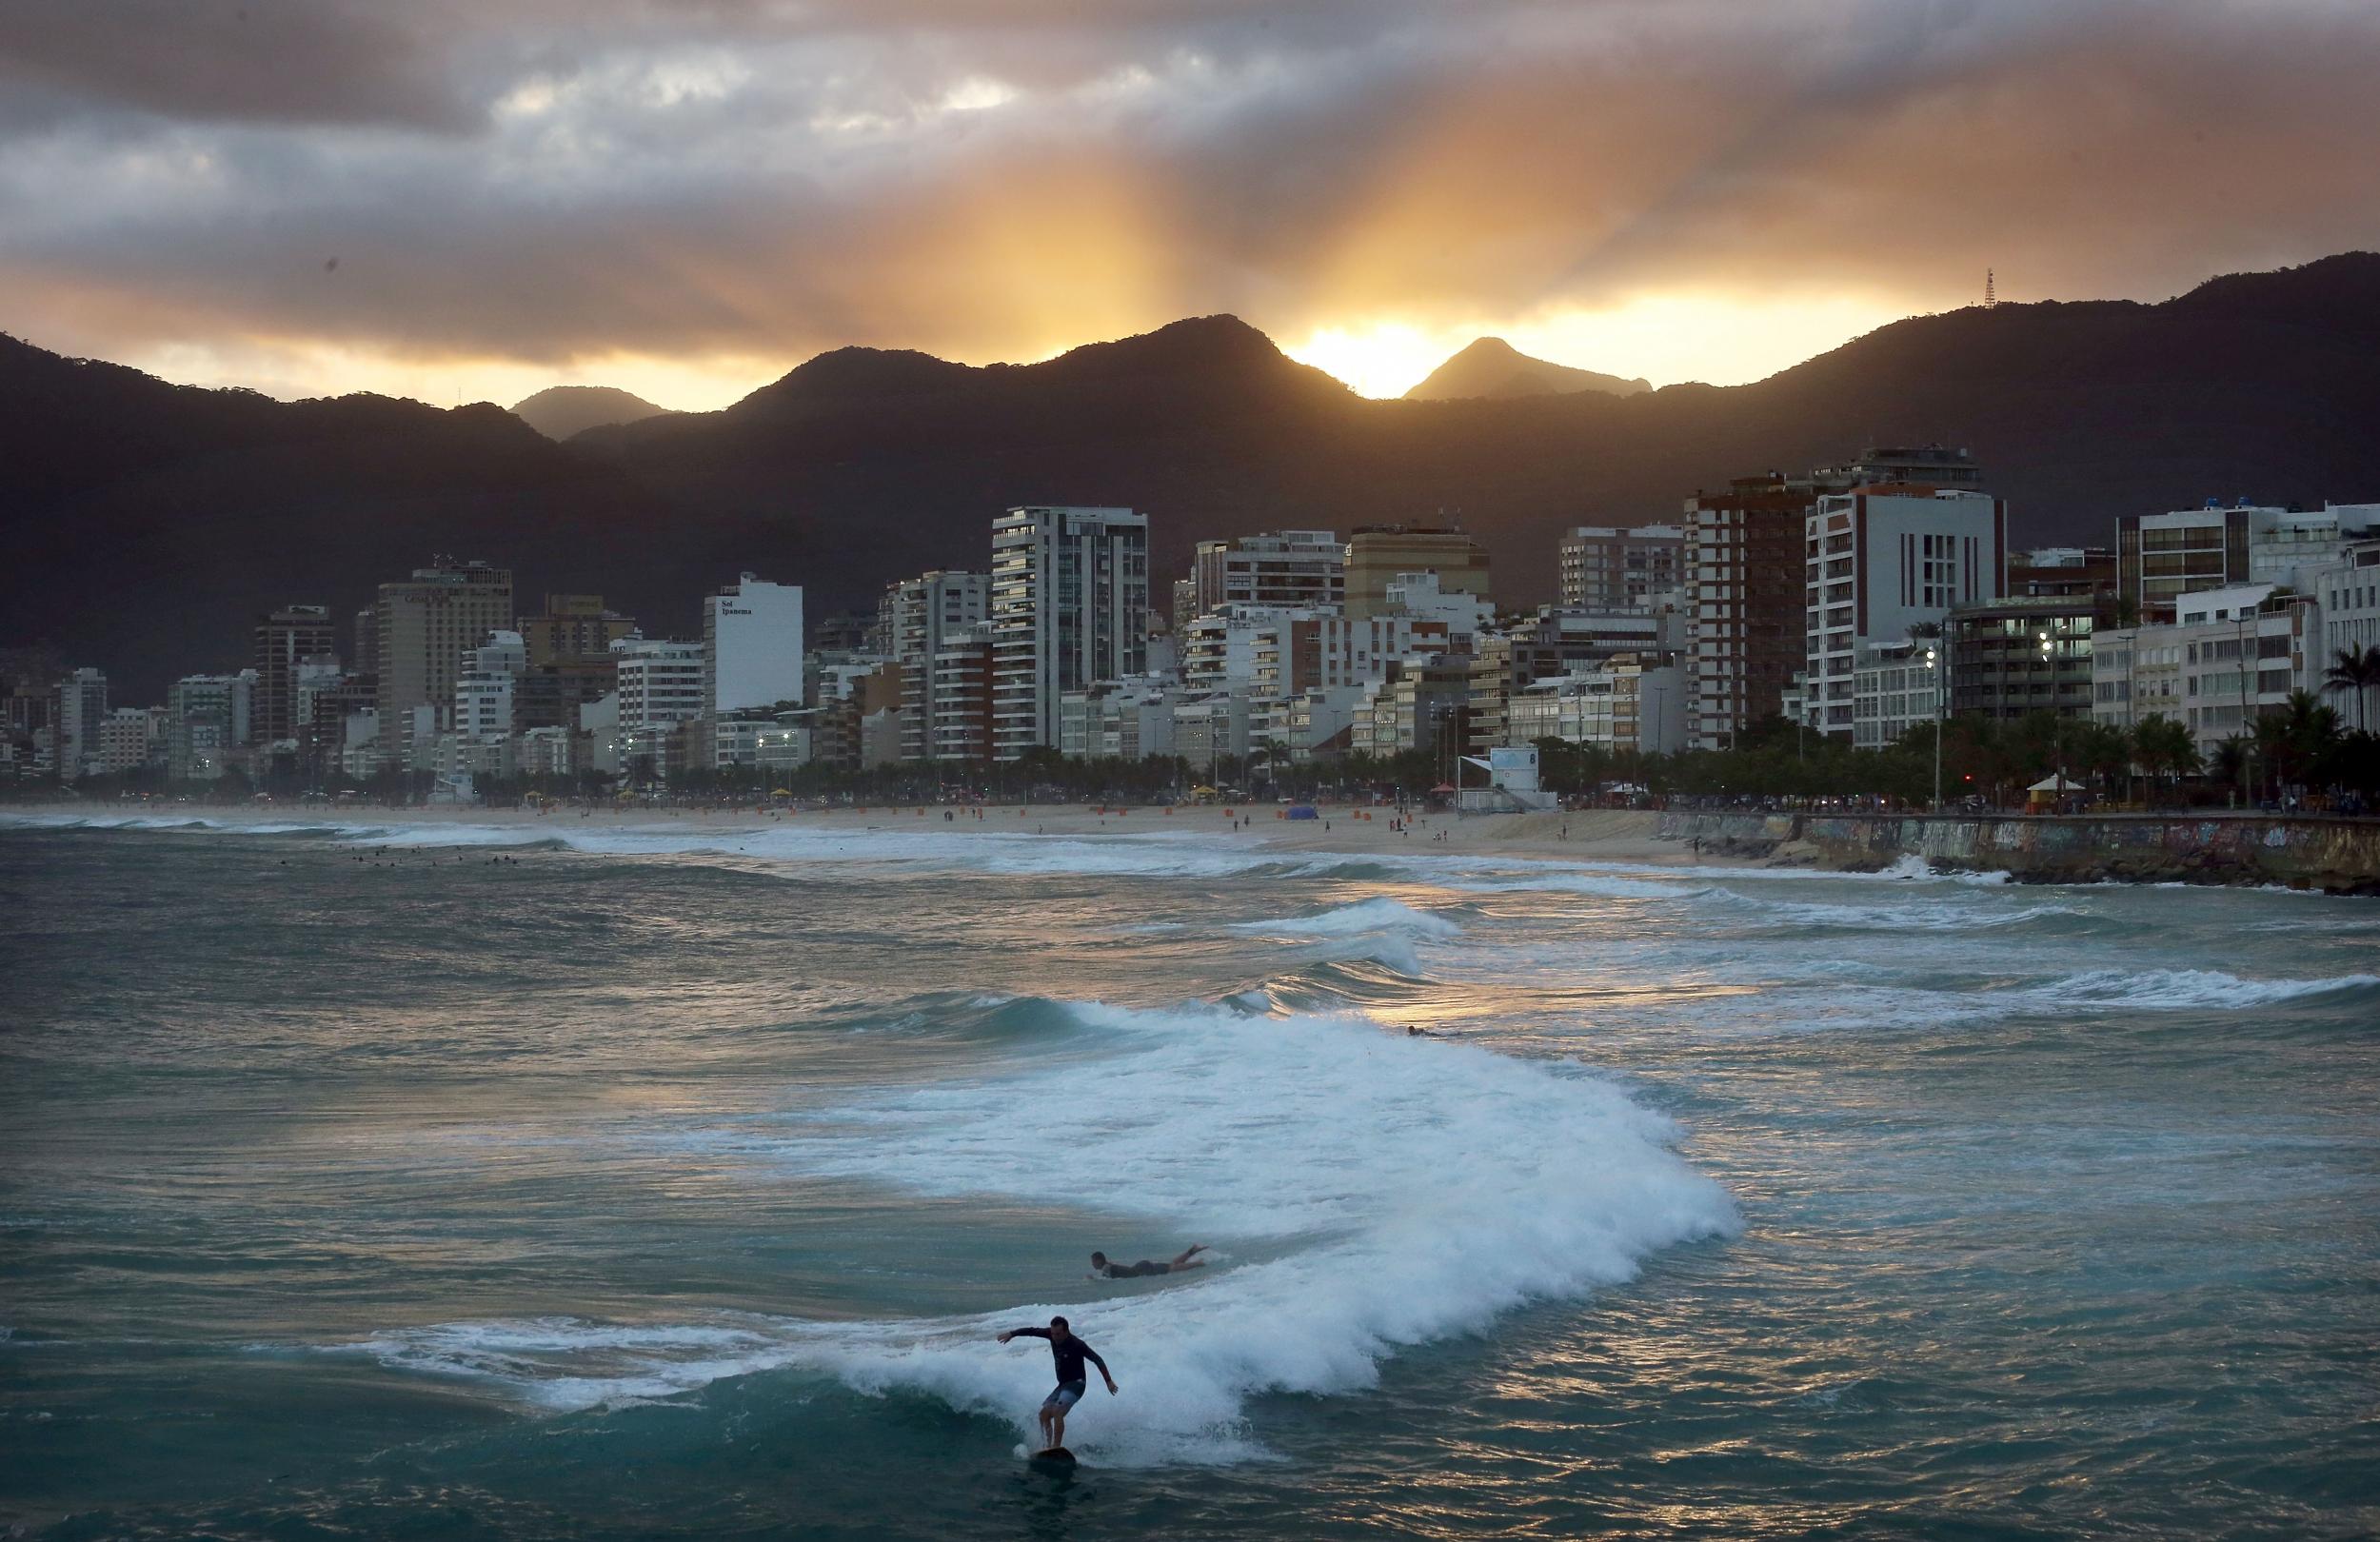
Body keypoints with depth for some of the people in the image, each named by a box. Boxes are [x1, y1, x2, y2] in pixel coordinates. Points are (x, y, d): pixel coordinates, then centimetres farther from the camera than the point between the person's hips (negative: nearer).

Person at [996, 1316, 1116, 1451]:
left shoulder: (1077, 1345, -21)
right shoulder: (1053, 1334, -4)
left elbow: (1097, 1360, -18)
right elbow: (1032, 1331, 8)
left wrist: (1108, 1381, -20)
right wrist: (1012, 1333, 6)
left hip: (1076, 1384, -8)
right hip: (1063, 1384, 8)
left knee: (1057, 1411, -27)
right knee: (1044, 1414, -1)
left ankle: (1056, 1448, -28)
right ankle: (1047, 1447, -3)